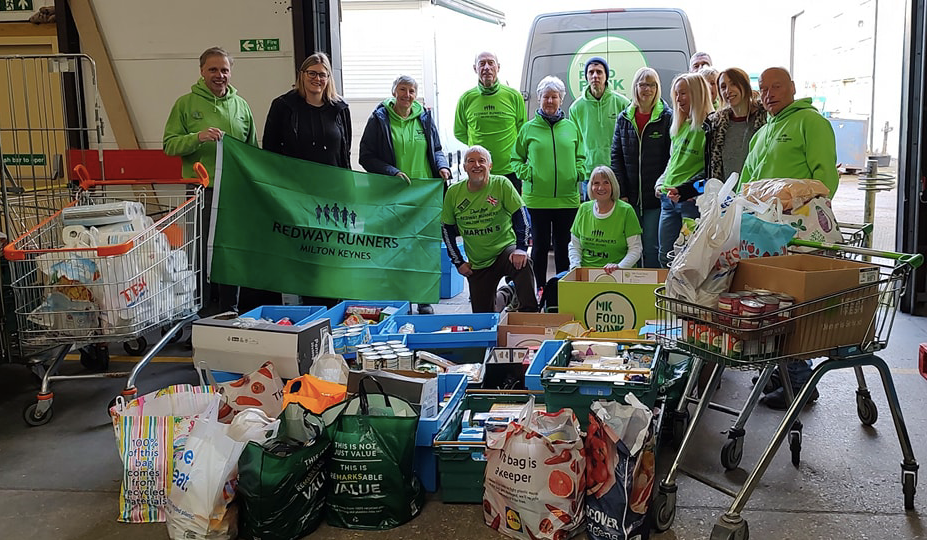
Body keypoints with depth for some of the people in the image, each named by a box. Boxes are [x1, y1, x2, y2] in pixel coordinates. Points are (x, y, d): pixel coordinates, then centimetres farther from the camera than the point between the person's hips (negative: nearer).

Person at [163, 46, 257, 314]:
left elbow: (254, 149, 18)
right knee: (200, 254, 0)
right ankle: (200, 313, 12)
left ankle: (230, 312, 21)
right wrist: (197, 137, -20)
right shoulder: (186, 103, 3)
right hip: (200, 191, -3)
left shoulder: (240, 105, 13)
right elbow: (169, 145, -3)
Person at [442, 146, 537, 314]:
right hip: (477, 263, 3)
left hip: (505, 249, -3)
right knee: (482, 316, 6)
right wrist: (458, 262, 5)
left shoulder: (501, 184, -10)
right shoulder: (454, 192, -2)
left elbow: (521, 216, -11)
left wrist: (521, 248, -21)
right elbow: (447, 229, 8)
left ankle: (529, 315, -25)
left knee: (522, 264, -38)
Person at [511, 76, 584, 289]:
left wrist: (577, 173, -1)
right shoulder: (529, 128, 4)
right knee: (540, 245, 5)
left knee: (564, 246, 8)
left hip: (567, 197, 2)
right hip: (537, 197, -2)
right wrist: (527, 174, -7)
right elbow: (516, 159, 9)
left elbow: (580, 157, 17)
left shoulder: (571, 127, 10)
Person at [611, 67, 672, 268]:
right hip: (630, 198, 3)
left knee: (652, 248, -1)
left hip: (656, 198, -3)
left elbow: (673, 157, -3)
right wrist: (620, 193, -1)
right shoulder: (624, 118, 9)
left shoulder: (667, 117, -1)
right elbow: (616, 157, 7)